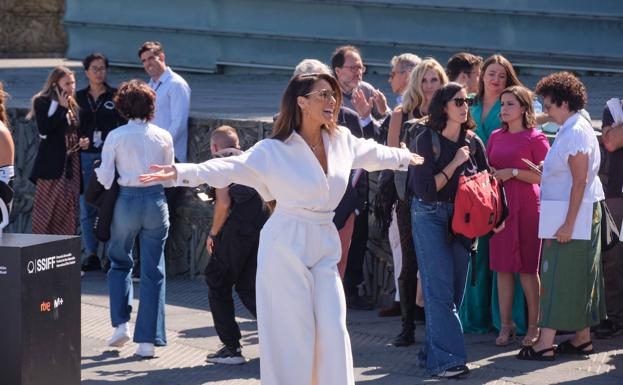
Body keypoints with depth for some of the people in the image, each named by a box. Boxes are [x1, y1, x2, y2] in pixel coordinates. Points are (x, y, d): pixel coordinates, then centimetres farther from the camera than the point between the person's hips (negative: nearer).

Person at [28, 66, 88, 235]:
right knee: (46, 210, -7)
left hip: (71, 163, 6)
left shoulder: (72, 105, 16)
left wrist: (82, 142, 5)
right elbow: (44, 130, -17)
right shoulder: (42, 102, -3)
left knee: (69, 210, 4)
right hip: (52, 165, -6)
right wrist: (62, 107, -14)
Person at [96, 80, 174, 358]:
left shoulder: (115, 136, -5)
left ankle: (121, 324, 8)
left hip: (127, 202, -1)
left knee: (120, 262, 21)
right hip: (156, 201, 1)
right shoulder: (163, 136, 1)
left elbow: (105, 178, -4)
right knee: (153, 271, 5)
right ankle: (148, 340, 3)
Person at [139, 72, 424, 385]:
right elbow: (229, 168, -21)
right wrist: (181, 172, -36)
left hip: (324, 248, 5)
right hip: (286, 247, -5)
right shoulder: (273, 150, -12)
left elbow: (374, 153, 24)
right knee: (291, 336, -2)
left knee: (333, 333, 1)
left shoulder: (342, 140, 4)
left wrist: (406, 157, 41)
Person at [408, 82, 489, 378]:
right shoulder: (427, 140, -10)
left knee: (455, 289, 6)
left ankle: (433, 350, 18)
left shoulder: (472, 142, 4)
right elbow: (426, 189, -15)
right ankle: (444, 359, -11)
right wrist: (454, 164, -18)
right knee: (440, 289, -9)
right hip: (430, 216, -5)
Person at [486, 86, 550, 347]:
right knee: (502, 267, 4)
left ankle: (534, 326, 6)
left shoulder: (536, 138, -3)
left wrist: (513, 172, -14)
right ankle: (506, 325, 10)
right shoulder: (496, 137, 12)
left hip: (526, 207, -5)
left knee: (527, 268, -2)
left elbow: (544, 177, -8)